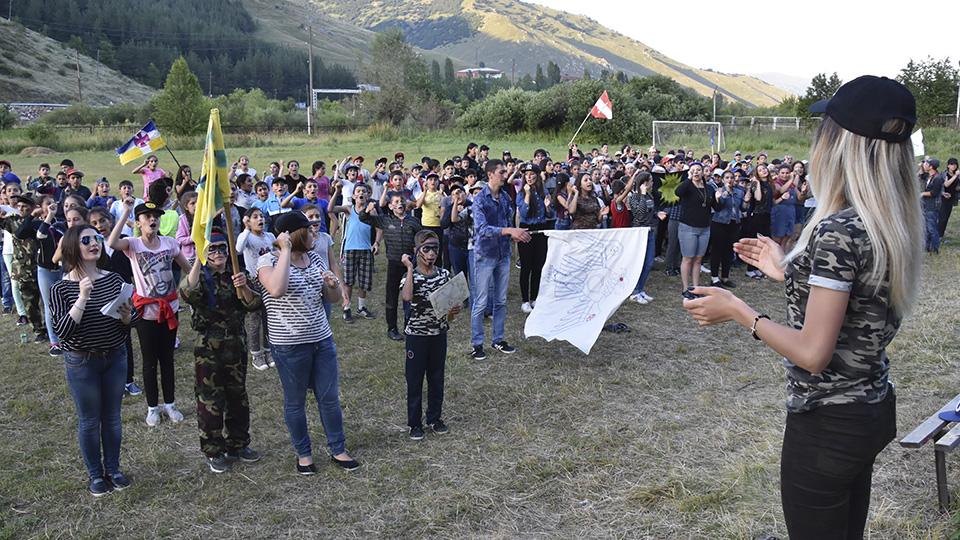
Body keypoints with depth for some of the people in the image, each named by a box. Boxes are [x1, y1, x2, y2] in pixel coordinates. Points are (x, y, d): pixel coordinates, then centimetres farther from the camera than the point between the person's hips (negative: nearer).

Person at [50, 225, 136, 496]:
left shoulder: (114, 280, -3)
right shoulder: (61, 288, -12)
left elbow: (132, 316, 4)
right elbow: (63, 331, -21)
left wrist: (127, 316, -19)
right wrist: (82, 298, -30)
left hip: (115, 357, 3)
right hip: (81, 362, -3)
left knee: (112, 417, 16)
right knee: (89, 421, 10)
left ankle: (113, 469, 33)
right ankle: (95, 474, 28)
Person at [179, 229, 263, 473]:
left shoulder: (237, 274, 5)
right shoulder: (200, 276, -6)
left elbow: (254, 305, -4)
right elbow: (189, 294, -30)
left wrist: (244, 288, -24)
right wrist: (198, 259, -33)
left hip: (235, 345, 4)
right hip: (208, 348, -4)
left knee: (238, 397, 15)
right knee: (211, 401, 3)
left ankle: (237, 445, 30)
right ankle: (213, 452, 18)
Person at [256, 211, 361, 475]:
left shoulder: (314, 257, 6)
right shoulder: (269, 260, -12)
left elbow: (334, 296, 12)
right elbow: (276, 290, -34)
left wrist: (333, 284, -11)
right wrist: (286, 251, -27)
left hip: (322, 339, 5)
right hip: (289, 345, -5)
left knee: (330, 398, 12)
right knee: (295, 402, 11)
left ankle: (338, 449, 29)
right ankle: (303, 453, 29)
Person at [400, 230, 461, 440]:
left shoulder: (444, 274, 1)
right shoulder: (411, 276, -10)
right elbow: (407, 297, -32)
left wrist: (453, 311, -16)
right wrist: (411, 268, -27)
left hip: (439, 333, 4)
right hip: (417, 334, -3)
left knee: (436, 377, 14)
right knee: (415, 379, 7)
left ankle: (435, 418, 30)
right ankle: (415, 423, 19)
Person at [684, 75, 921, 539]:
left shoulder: (838, 230, -25)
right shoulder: (894, 224, 1)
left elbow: (813, 353, -24)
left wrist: (736, 310, -14)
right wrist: (787, 271, 15)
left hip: (828, 422, -9)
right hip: (871, 408, 9)